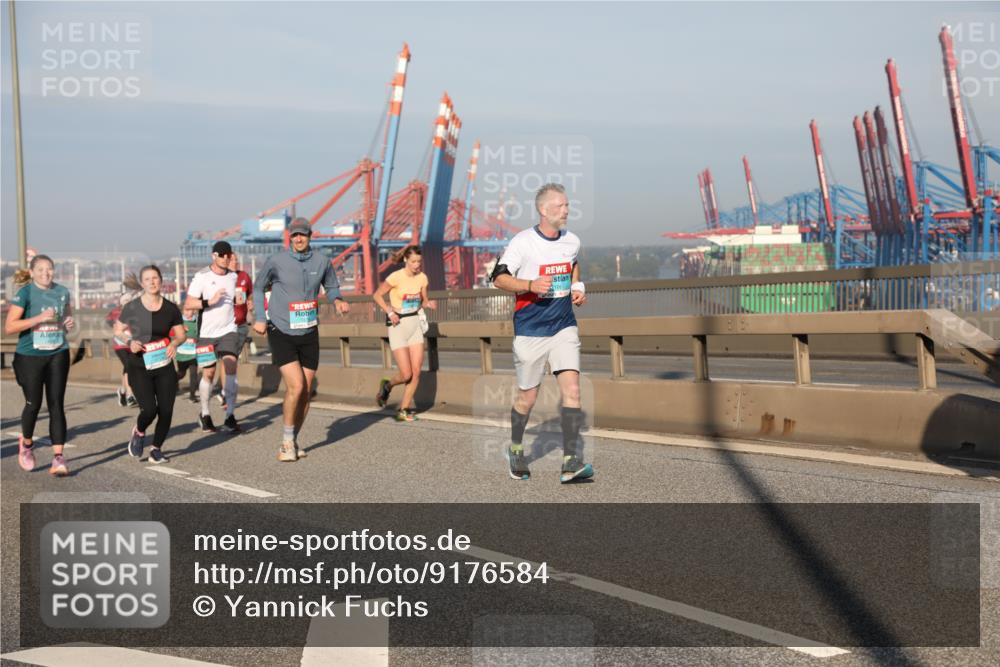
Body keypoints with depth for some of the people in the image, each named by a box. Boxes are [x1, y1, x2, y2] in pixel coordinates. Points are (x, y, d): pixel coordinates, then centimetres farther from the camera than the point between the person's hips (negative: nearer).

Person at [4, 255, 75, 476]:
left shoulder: (62, 292, 7)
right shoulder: (25, 293, -8)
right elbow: (9, 327, -15)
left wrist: (69, 323, 1)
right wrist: (39, 318, -22)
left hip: (58, 355, 3)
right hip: (30, 356, -3)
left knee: (56, 404, -4)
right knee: (33, 404, 3)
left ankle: (58, 458, -5)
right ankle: (26, 444, 32)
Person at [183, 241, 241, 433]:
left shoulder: (233, 277, 7)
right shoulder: (202, 277, -8)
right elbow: (188, 304, -13)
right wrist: (210, 302, -23)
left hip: (228, 330, 3)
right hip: (207, 332, -3)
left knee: (231, 367, -13)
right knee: (208, 373, 5)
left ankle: (230, 415, -11)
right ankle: (205, 414, 22)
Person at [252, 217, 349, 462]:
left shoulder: (322, 261, -2)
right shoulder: (277, 261, -9)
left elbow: (332, 286, 15)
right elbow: (259, 286, 8)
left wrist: (337, 300, -7)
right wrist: (260, 318, 3)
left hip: (309, 334, 4)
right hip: (281, 334, -3)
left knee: (305, 392, 6)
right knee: (295, 387, -16)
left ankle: (293, 442, 24)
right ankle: (286, 443, 1)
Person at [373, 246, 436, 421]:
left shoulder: (422, 278, 1)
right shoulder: (396, 277, -14)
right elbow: (377, 295, -4)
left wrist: (429, 304, -9)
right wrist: (389, 311, -16)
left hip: (415, 323, 5)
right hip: (397, 324, -5)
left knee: (416, 372, -2)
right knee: (406, 375, -9)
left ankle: (404, 409, 11)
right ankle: (387, 385, 24)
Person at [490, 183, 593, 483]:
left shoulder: (572, 241, 6)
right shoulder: (523, 242, -10)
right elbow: (499, 278, -9)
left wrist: (577, 287, 9)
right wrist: (531, 285, -23)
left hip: (564, 327, 4)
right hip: (530, 330, -3)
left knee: (571, 388, -13)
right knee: (528, 396, 6)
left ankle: (570, 461, -14)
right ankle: (515, 449, 33)